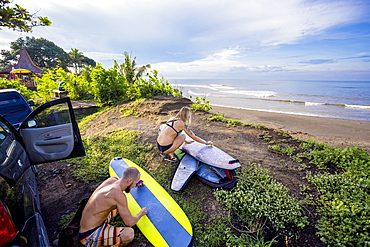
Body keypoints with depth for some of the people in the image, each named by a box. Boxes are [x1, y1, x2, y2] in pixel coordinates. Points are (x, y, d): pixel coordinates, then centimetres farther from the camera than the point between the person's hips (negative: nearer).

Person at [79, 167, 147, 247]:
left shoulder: (112, 179, -7)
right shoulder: (119, 195, -30)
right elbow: (129, 222, -22)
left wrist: (136, 183, 15)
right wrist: (141, 213, -3)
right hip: (89, 236, -9)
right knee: (129, 233, -27)